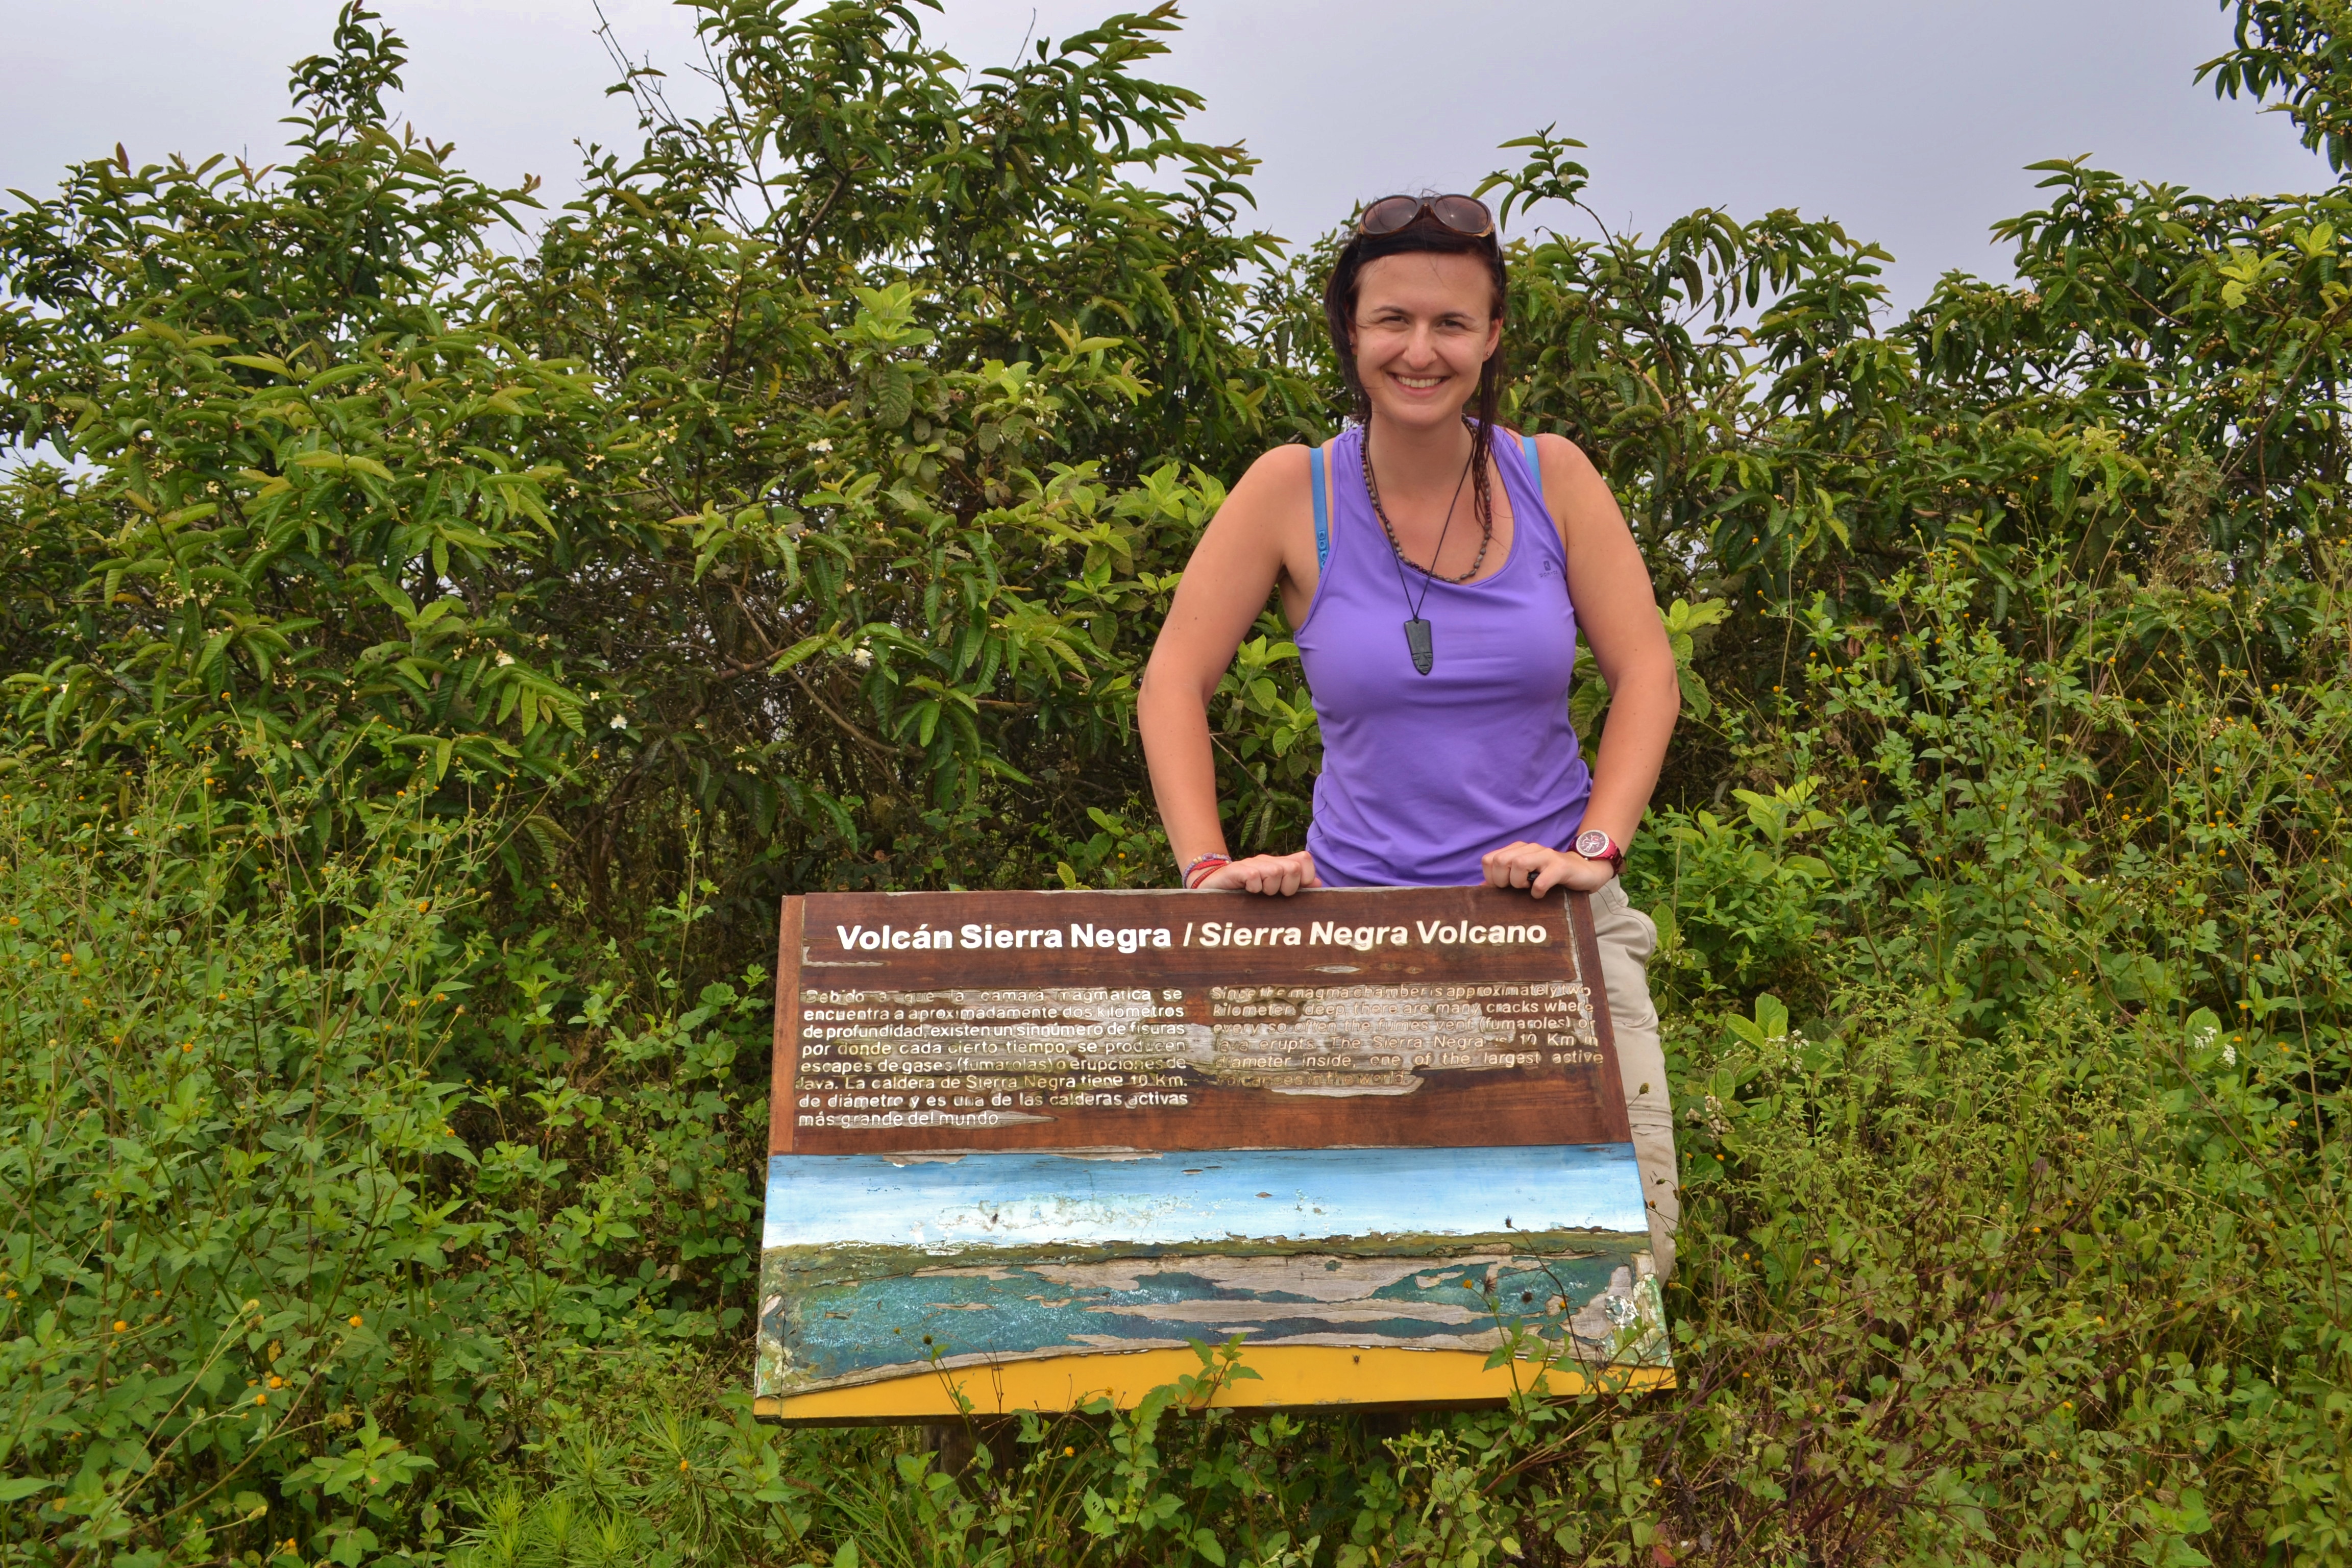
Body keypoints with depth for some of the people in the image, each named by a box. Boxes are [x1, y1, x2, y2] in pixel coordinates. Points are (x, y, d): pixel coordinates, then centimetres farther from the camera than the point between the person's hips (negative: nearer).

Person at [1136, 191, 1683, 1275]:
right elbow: (1173, 683, -2)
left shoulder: (1552, 477, 2)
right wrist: (1206, 866, -12)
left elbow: (1644, 672, 2)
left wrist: (1596, 845, -10)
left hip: (1555, 915, 2)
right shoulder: (1294, 490, -2)